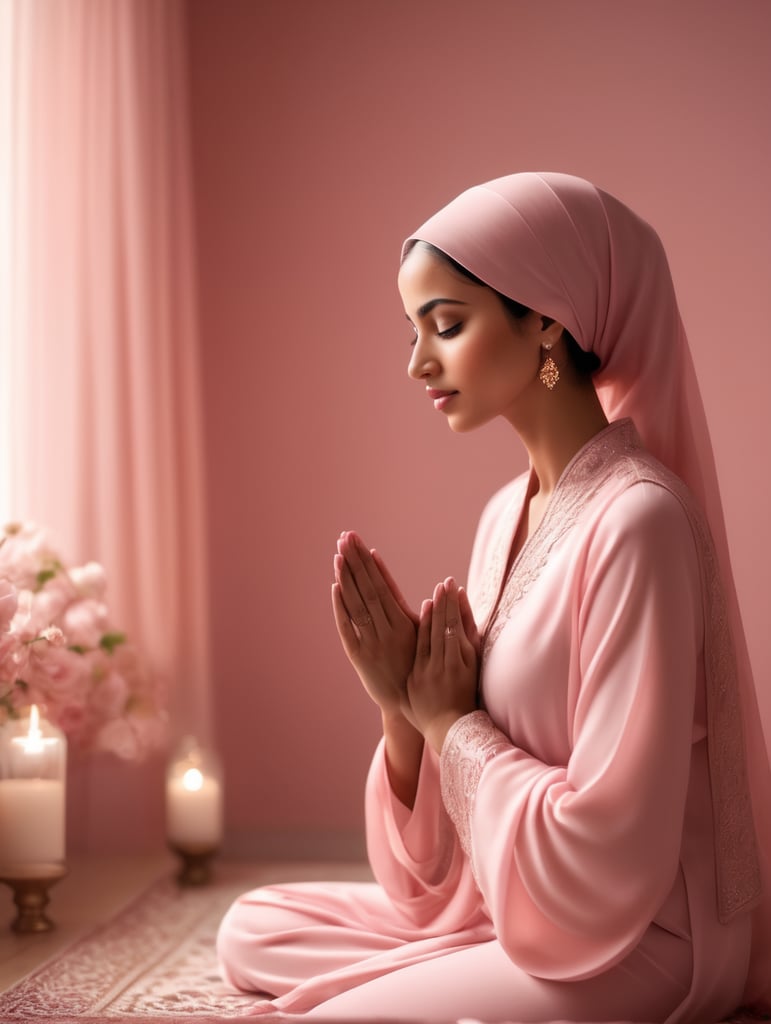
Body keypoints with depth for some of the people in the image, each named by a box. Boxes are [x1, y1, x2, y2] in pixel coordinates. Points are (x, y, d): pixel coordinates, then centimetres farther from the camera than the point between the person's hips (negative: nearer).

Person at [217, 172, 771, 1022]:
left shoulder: (637, 522, -23)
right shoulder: (505, 514, 3)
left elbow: (600, 860, -24)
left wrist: (450, 720, -12)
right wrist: (403, 706, -12)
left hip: (640, 944, -8)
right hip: (512, 907, 8)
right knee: (252, 930, 9)